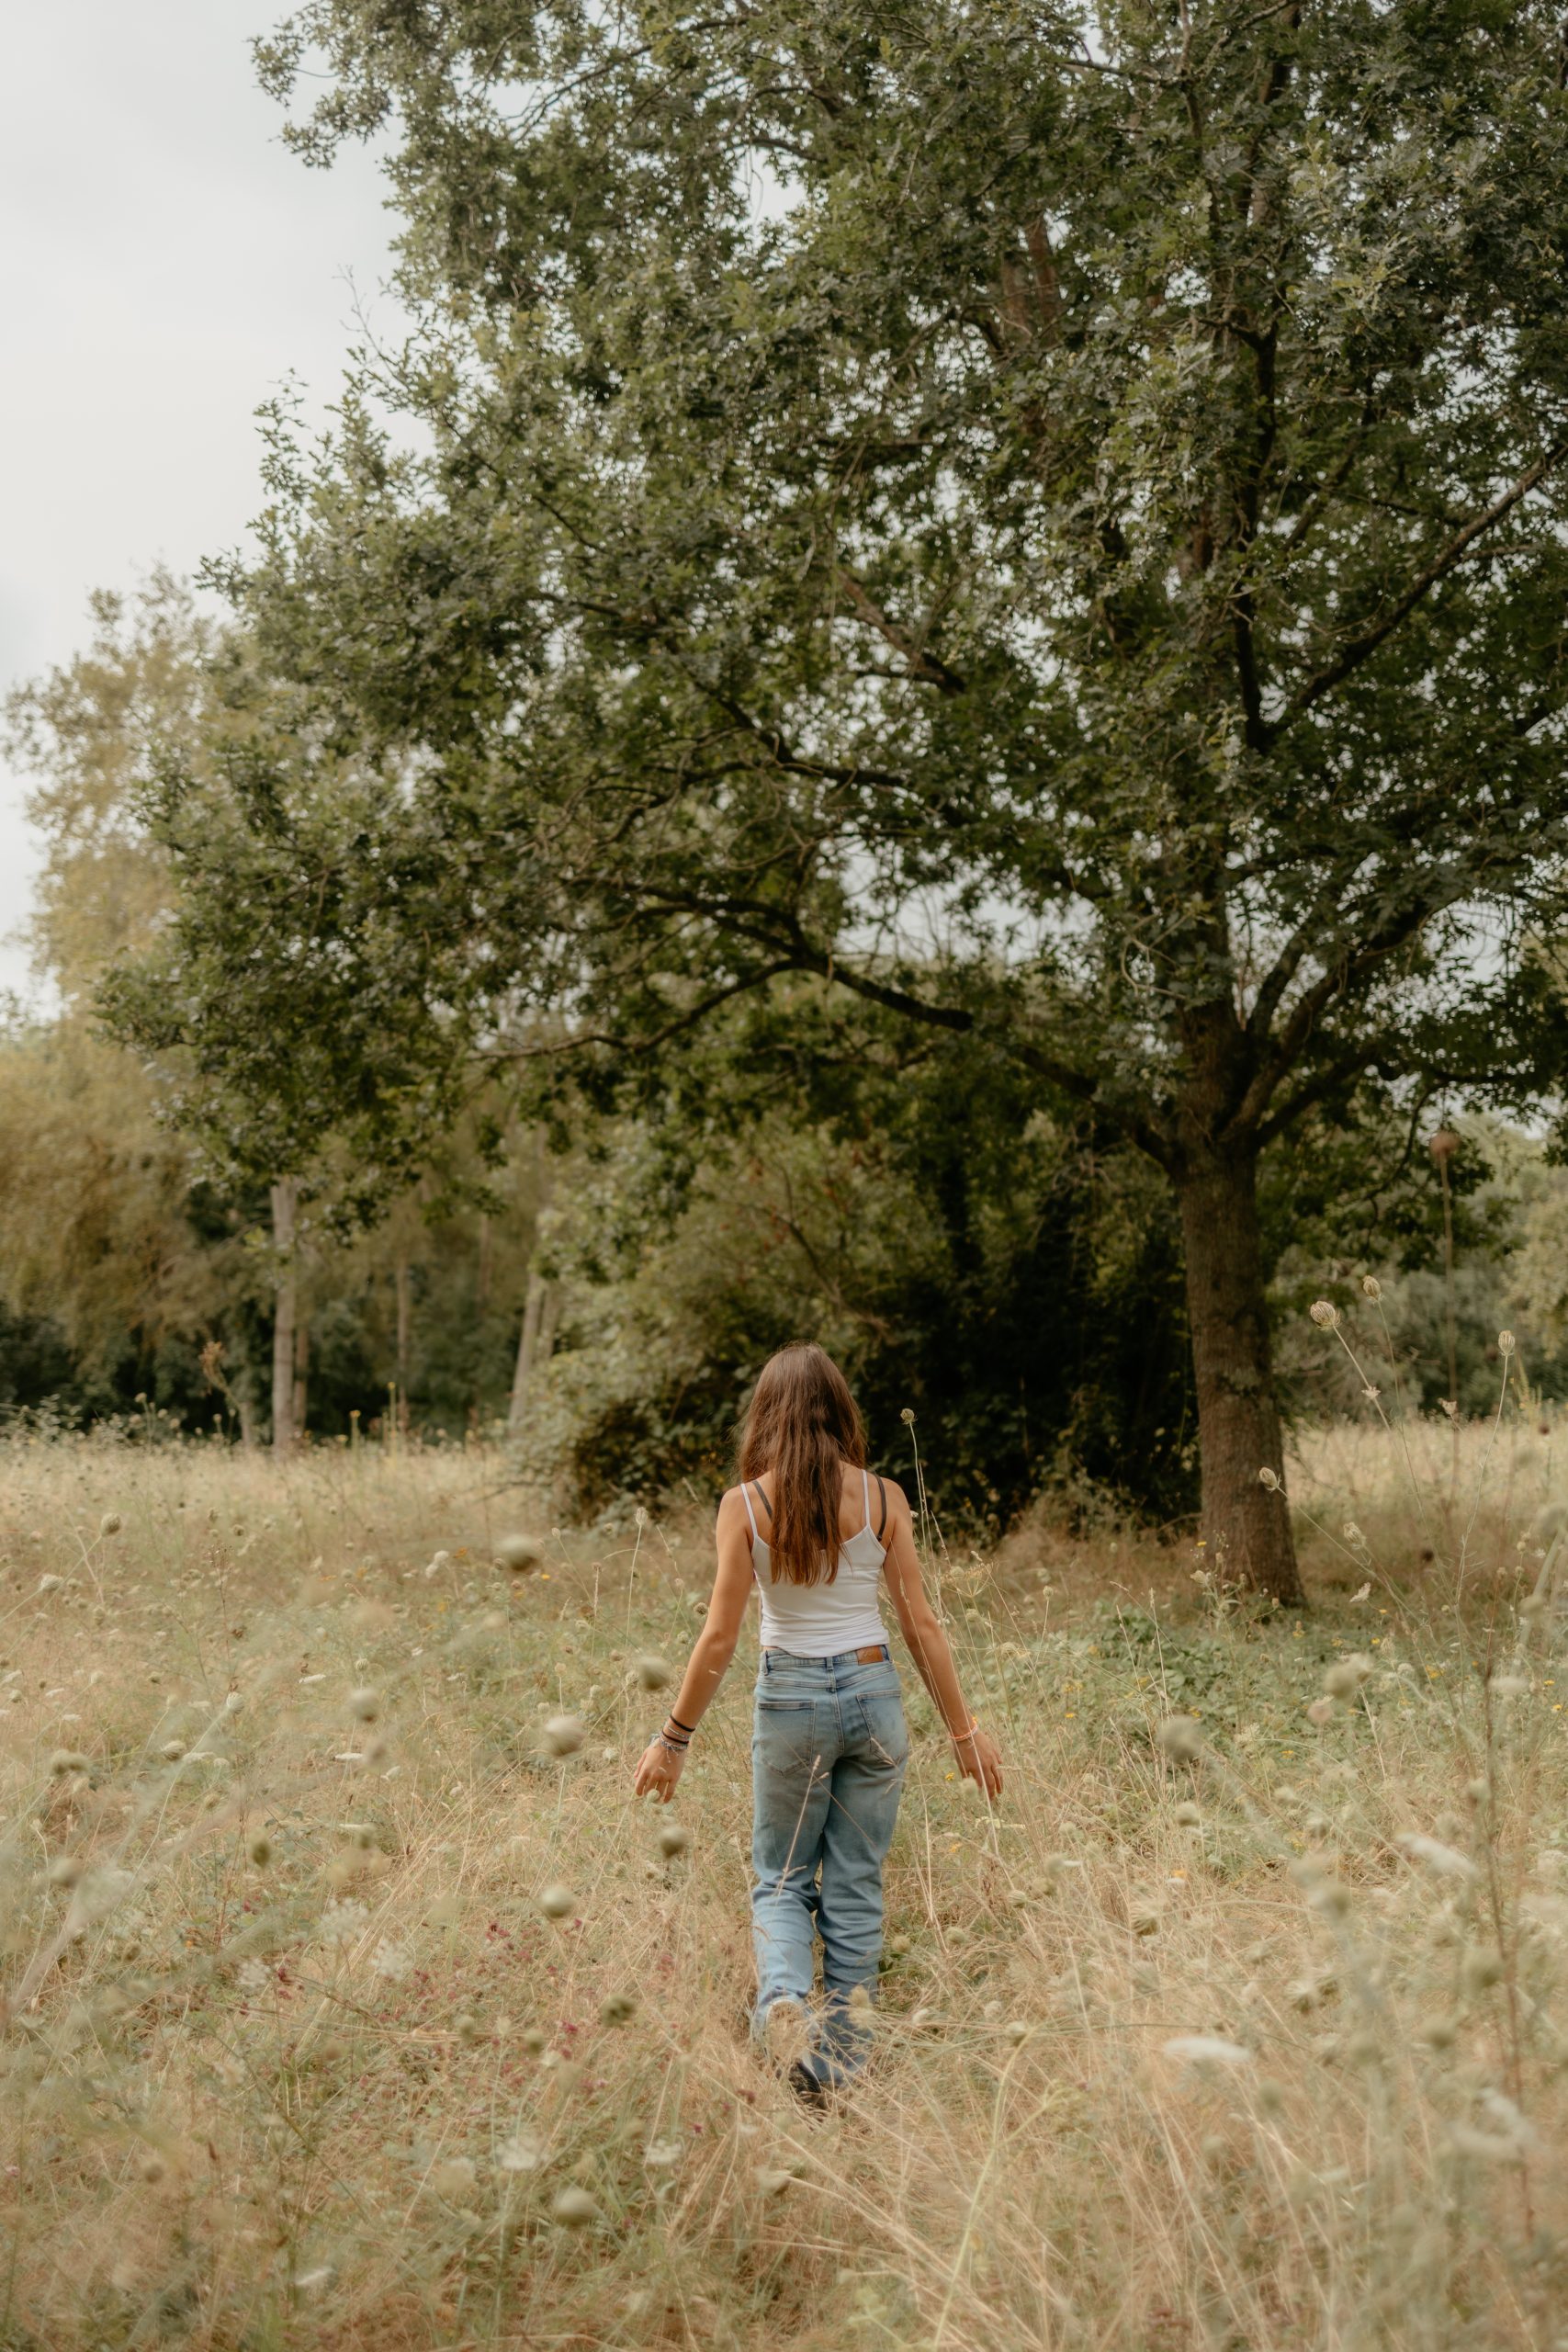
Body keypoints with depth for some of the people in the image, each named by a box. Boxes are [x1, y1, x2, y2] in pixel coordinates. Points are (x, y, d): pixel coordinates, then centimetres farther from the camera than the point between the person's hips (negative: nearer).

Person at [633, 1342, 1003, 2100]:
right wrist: (963, 1729, 7)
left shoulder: (746, 1504, -7)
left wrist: (673, 1738, 2)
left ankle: (782, 1997, -12)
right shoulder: (882, 1498, -3)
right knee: (856, 1885, 14)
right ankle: (845, 2059, 17)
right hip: (873, 1694, 1)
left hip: (790, 1697, -1)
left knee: (780, 1879, 15)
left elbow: (719, 1636, -8)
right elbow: (921, 1623, -1)